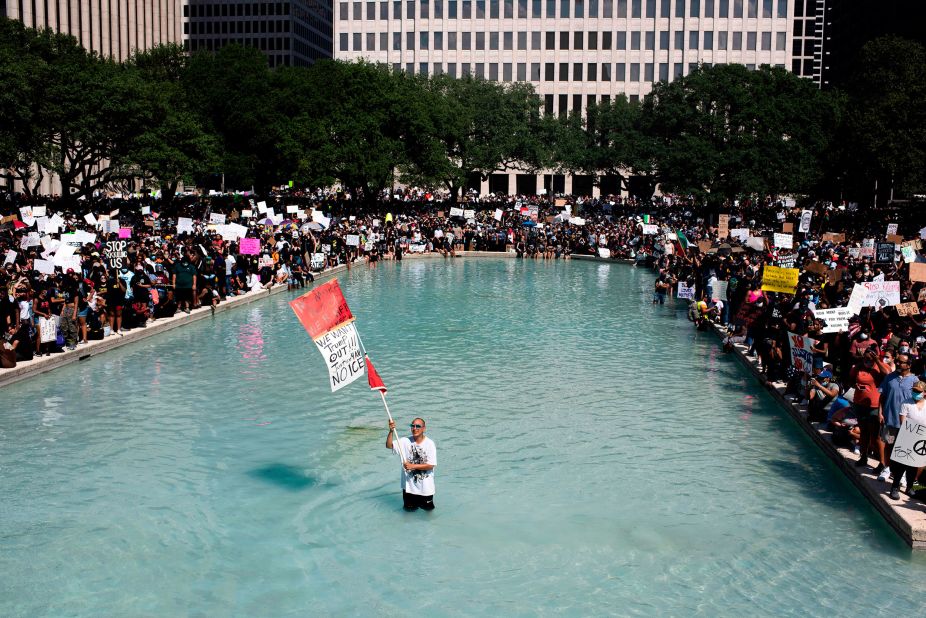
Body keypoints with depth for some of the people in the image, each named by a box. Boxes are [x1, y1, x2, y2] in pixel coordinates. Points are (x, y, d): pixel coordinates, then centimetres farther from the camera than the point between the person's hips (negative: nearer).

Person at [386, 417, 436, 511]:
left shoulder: (430, 443, -13)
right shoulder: (405, 441, -8)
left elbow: (430, 465, -16)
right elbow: (389, 446, -18)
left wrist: (413, 466, -23)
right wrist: (391, 431, -32)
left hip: (425, 486, -1)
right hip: (409, 485, 2)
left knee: (428, 508, 14)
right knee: (410, 509, 14)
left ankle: (423, 501, 43)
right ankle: (415, 502, 43)